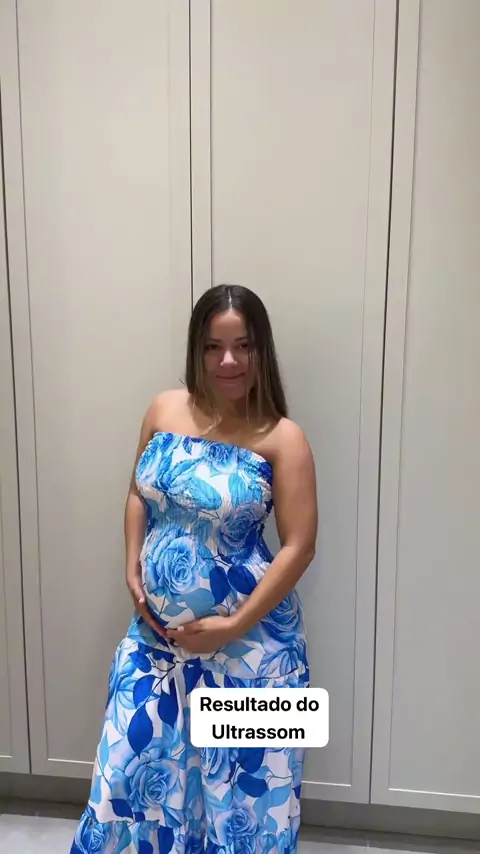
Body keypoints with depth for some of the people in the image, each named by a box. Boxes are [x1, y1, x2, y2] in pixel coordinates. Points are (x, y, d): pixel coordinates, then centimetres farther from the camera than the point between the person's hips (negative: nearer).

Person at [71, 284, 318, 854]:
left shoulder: (281, 438, -15)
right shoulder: (165, 410, -2)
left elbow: (299, 547, -14)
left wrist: (234, 627, -15)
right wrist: (132, 569, -1)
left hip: (248, 637, -4)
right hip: (158, 625, 4)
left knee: (243, 773, 14)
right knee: (136, 755, 19)